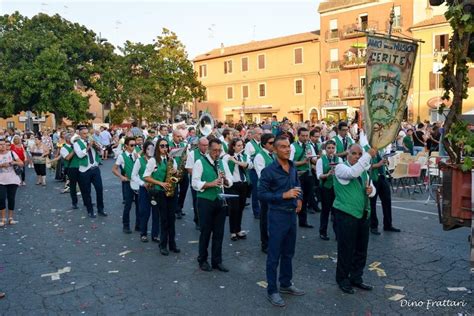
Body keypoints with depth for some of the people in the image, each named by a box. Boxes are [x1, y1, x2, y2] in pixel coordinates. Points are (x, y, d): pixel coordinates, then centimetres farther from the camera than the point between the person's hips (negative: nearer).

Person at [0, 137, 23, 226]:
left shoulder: (12, 153, 3)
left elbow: (21, 164, 1)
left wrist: (14, 162, -17)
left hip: (12, 180, 1)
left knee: (11, 199, 4)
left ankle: (10, 218, 14)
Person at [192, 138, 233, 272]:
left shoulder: (222, 163, 10)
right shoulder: (200, 162, -5)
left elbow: (230, 182, 10)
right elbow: (195, 183, -12)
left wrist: (225, 179, -11)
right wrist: (211, 184, -23)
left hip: (220, 201, 5)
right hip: (205, 201, -5)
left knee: (219, 232, 10)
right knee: (205, 232, 5)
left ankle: (217, 261, 22)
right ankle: (202, 260, 22)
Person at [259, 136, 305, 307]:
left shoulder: (293, 167, 4)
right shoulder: (269, 170, -16)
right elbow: (262, 193, -17)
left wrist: (299, 199, -1)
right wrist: (284, 195, -24)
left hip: (292, 214, 7)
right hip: (277, 215, -7)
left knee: (288, 253, 19)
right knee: (274, 255, 5)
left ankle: (286, 284, 36)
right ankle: (272, 290, 19)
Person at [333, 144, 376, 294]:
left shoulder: (363, 170, 16)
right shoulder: (341, 168, -7)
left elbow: (372, 189, 17)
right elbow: (353, 173, -30)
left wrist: (371, 190, -7)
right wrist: (369, 155, -29)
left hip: (363, 214, 7)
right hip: (346, 214, -7)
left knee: (361, 249, 13)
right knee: (346, 249, 1)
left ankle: (356, 278, 28)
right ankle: (343, 280, 17)